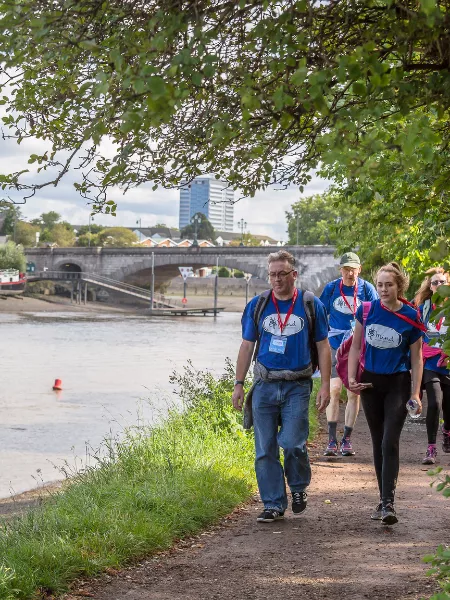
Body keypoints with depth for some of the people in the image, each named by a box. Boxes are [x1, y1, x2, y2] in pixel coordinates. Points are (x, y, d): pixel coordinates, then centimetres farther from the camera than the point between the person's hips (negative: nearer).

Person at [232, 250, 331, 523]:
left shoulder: (311, 305, 1)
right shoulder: (257, 305, 7)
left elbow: (323, 347, 4)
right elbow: (247, 346, 12)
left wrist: (325, 385, -3)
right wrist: (239, 384, 7)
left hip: (297, 386, -2)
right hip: (264, 385, 2)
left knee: (292, 444, -10)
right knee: (265, 449, 3)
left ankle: (299, 487, 19)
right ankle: (274, 504, 14)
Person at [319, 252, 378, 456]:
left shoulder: (366, 288, -1)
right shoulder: (331, 288, 0)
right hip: (335, 345, 0)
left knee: (354, 392, 1)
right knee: (334, 389, -9)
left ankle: (347, 439, 11)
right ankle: (332, 440, -4)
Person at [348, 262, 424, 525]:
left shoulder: (411, 317, -9)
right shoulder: (366, 311, -3)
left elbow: (416, 357, -3)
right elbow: (356, 347, 6)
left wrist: (415, 393, -9)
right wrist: (352, 378, -5)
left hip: (398, 384, -3)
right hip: (370, 382, 3)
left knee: (390, 444, -12)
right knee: (378, 443, 11)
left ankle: (388, 503, -13)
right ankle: (384, 500, 20)